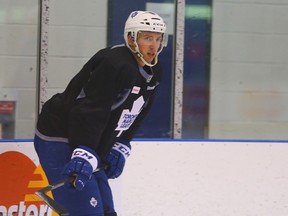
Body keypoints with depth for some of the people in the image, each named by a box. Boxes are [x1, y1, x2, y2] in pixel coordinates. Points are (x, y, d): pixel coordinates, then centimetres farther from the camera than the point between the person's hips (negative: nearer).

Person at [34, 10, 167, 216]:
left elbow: (134, 116, 19)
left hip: (90, 144, 10)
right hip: (59, 140, -10)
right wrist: (84, 154, -40)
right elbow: (90, 112, -33)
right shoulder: (114, 64, -25)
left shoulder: (154, 73, 7)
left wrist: (120, 147, 11)